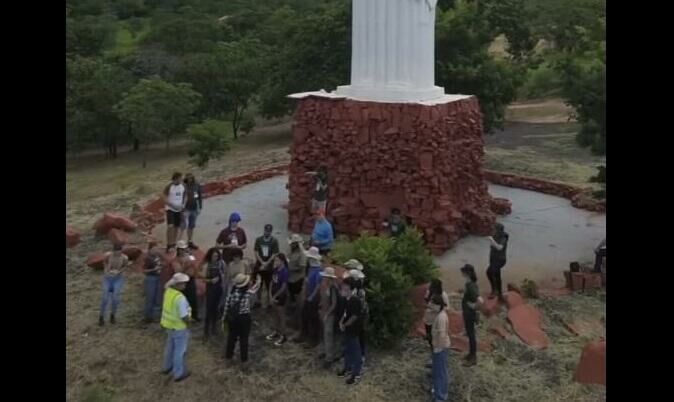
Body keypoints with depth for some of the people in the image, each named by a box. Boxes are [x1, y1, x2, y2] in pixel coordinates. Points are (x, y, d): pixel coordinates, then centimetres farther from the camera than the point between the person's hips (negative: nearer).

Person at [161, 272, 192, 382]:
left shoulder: (168, 291, -9)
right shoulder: (180, 298, -33)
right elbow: (184, 317, -27)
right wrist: (188, 322, -9)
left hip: (168, 324, 8)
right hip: (179, 328, -8)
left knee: (170, 346, 28)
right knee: (179, 351, 10)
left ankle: (167, 367, 47)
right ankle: (178, 374, 24)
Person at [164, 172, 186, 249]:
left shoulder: (183, 186, 1)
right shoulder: (168, 187, -14)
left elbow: (185, 196, 13)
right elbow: (165, 199, -14)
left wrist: (183, 205, -4)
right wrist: (174, 206, -22)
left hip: (179, 209, 5)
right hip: (170, 209, -5)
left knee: (177, 227, 9)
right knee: (170, 226, -16)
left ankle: (173, 244, 22)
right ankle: (169, 244, -9)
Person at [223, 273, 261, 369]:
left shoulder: (232, 290, -7)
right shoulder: (248, 293, -19)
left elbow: (227, 304, -1)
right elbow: (256, 286, -1)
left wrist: (225, 316, 12)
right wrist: (258, 278, 18)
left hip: (232, 316, 4)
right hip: (244, 318, -4)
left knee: (231, 336, 21)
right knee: (243, 339, 11)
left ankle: (228, 357, 34)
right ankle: (243, 361, 20)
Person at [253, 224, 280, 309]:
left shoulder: (274, 241, -6)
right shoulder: (258, 240, 0)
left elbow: (274, 254, -8)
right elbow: (256, 252, -2)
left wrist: (266, 264, -13)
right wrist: (262, 262, -12)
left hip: (269, 266, -2)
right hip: (259, 265, 2)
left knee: (268, 285, 3)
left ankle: (267, 302, 12)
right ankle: (257, 301, 17)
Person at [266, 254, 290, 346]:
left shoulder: (285, 271, -21)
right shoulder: (275, 270, 0)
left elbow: (283, 287, -21)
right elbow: (272, 282, 5)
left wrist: (275, 296, -15)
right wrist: (271, 295, -3)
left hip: (281, 296, -7)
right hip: (274, 295, 7)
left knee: (281, 315, 4)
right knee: (275, 314, 20)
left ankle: (283, 335, 16)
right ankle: (276, 332, 36)